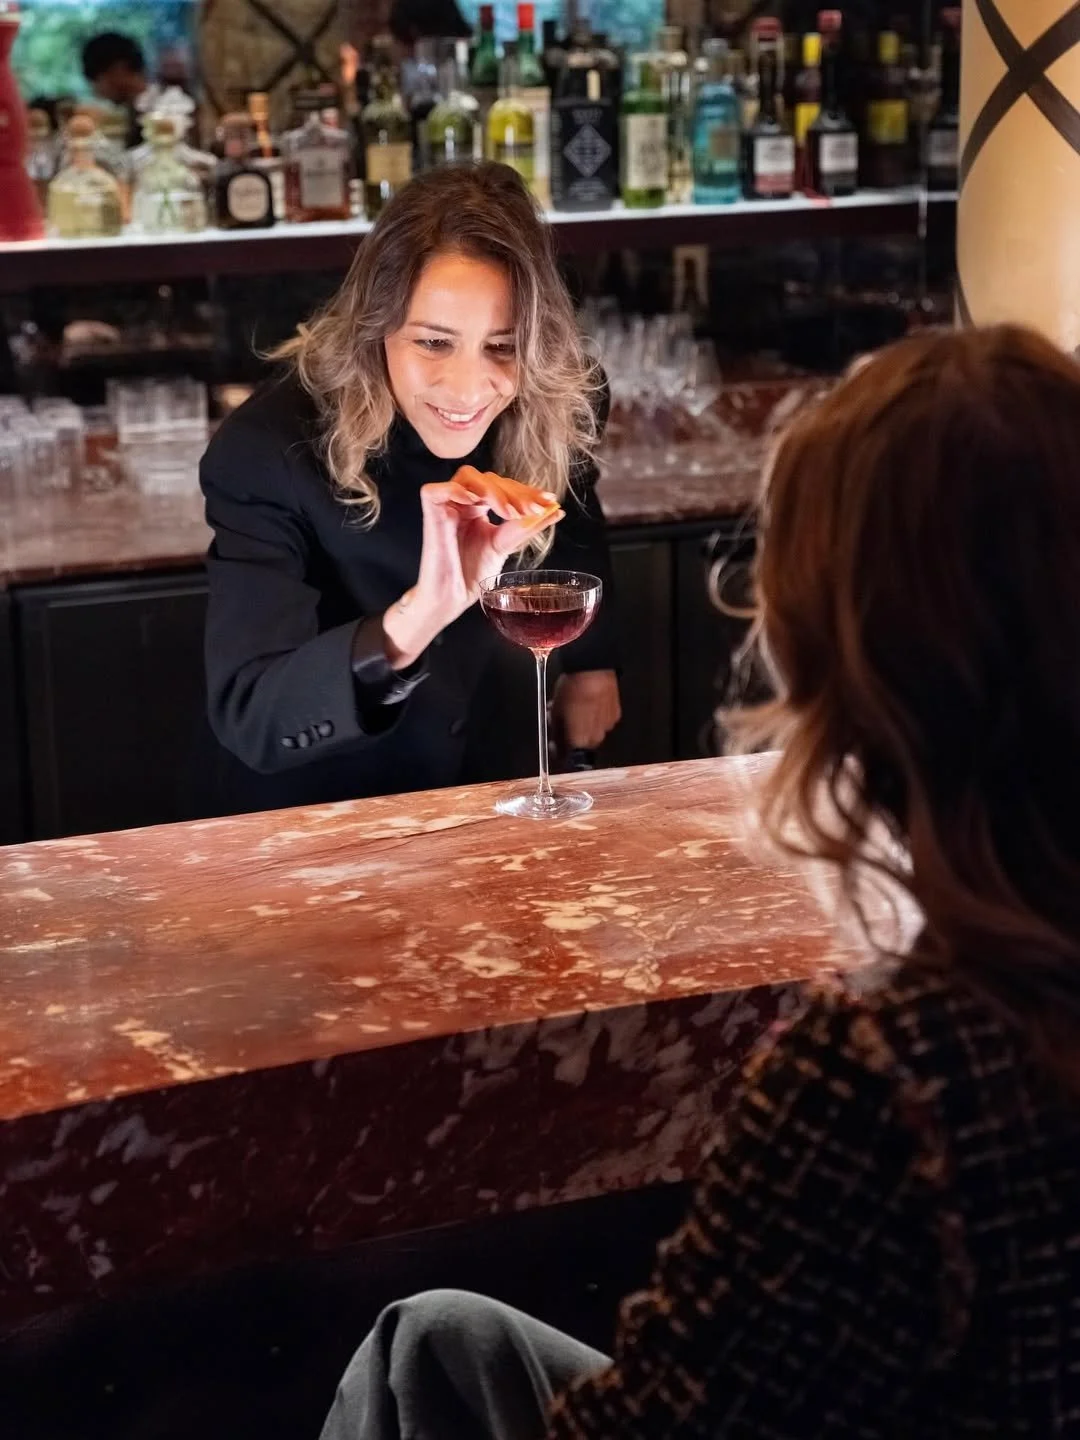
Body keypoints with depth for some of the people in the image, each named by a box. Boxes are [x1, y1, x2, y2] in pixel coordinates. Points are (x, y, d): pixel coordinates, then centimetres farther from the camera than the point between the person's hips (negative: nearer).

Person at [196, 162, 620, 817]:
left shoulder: (559, 402, -14)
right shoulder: (266, 450, -27)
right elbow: (247, 721, -34)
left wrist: (594, 660, 21)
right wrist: (418, 614, -46)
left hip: (494, 788, 3)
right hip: (314, 810, -2)